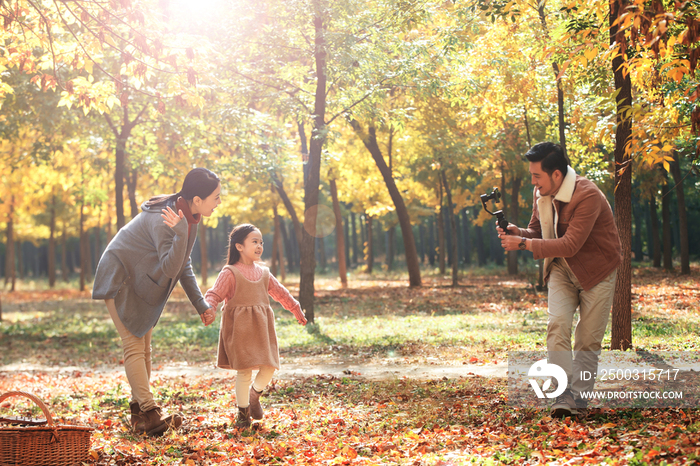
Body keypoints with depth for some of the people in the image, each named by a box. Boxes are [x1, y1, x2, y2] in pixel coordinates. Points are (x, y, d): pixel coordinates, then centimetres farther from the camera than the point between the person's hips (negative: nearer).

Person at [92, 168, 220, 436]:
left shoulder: (188, 217, -2)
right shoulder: (163, 220, -31)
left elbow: (183, 265, 8)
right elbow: (170, 268, -37)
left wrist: (201, 305, 7)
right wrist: (179, 233, -49)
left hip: (142, 284, 10)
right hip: (121, 280, -10)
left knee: (143, 348, 9)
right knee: (134, 346, -13)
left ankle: (139, 414, 14)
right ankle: (150, 414, -19)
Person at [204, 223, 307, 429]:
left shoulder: (263, 273, 14)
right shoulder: (230, 273, -4)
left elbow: (280, 292, 26)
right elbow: (214, 294, -10)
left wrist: (296, 309, 32)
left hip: (261, 327, 5)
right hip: (239, 327, -5)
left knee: (268, 369, -1)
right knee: (244, 370, -6)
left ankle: (255, 393, 29)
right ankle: (243, 412, 12)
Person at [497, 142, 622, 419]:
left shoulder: (587, 196, -27)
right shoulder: (541, 194, -2)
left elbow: (570, 245, -32)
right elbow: (537, 232, 10)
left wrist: (523, 244, -31)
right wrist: (516, 232, -14)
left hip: (597, 270, -5)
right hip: (562, 269, 5)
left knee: (588, 338, -3)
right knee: (557, 324, -15)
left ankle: (578, 399, 4)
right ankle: (563, 395, -17)